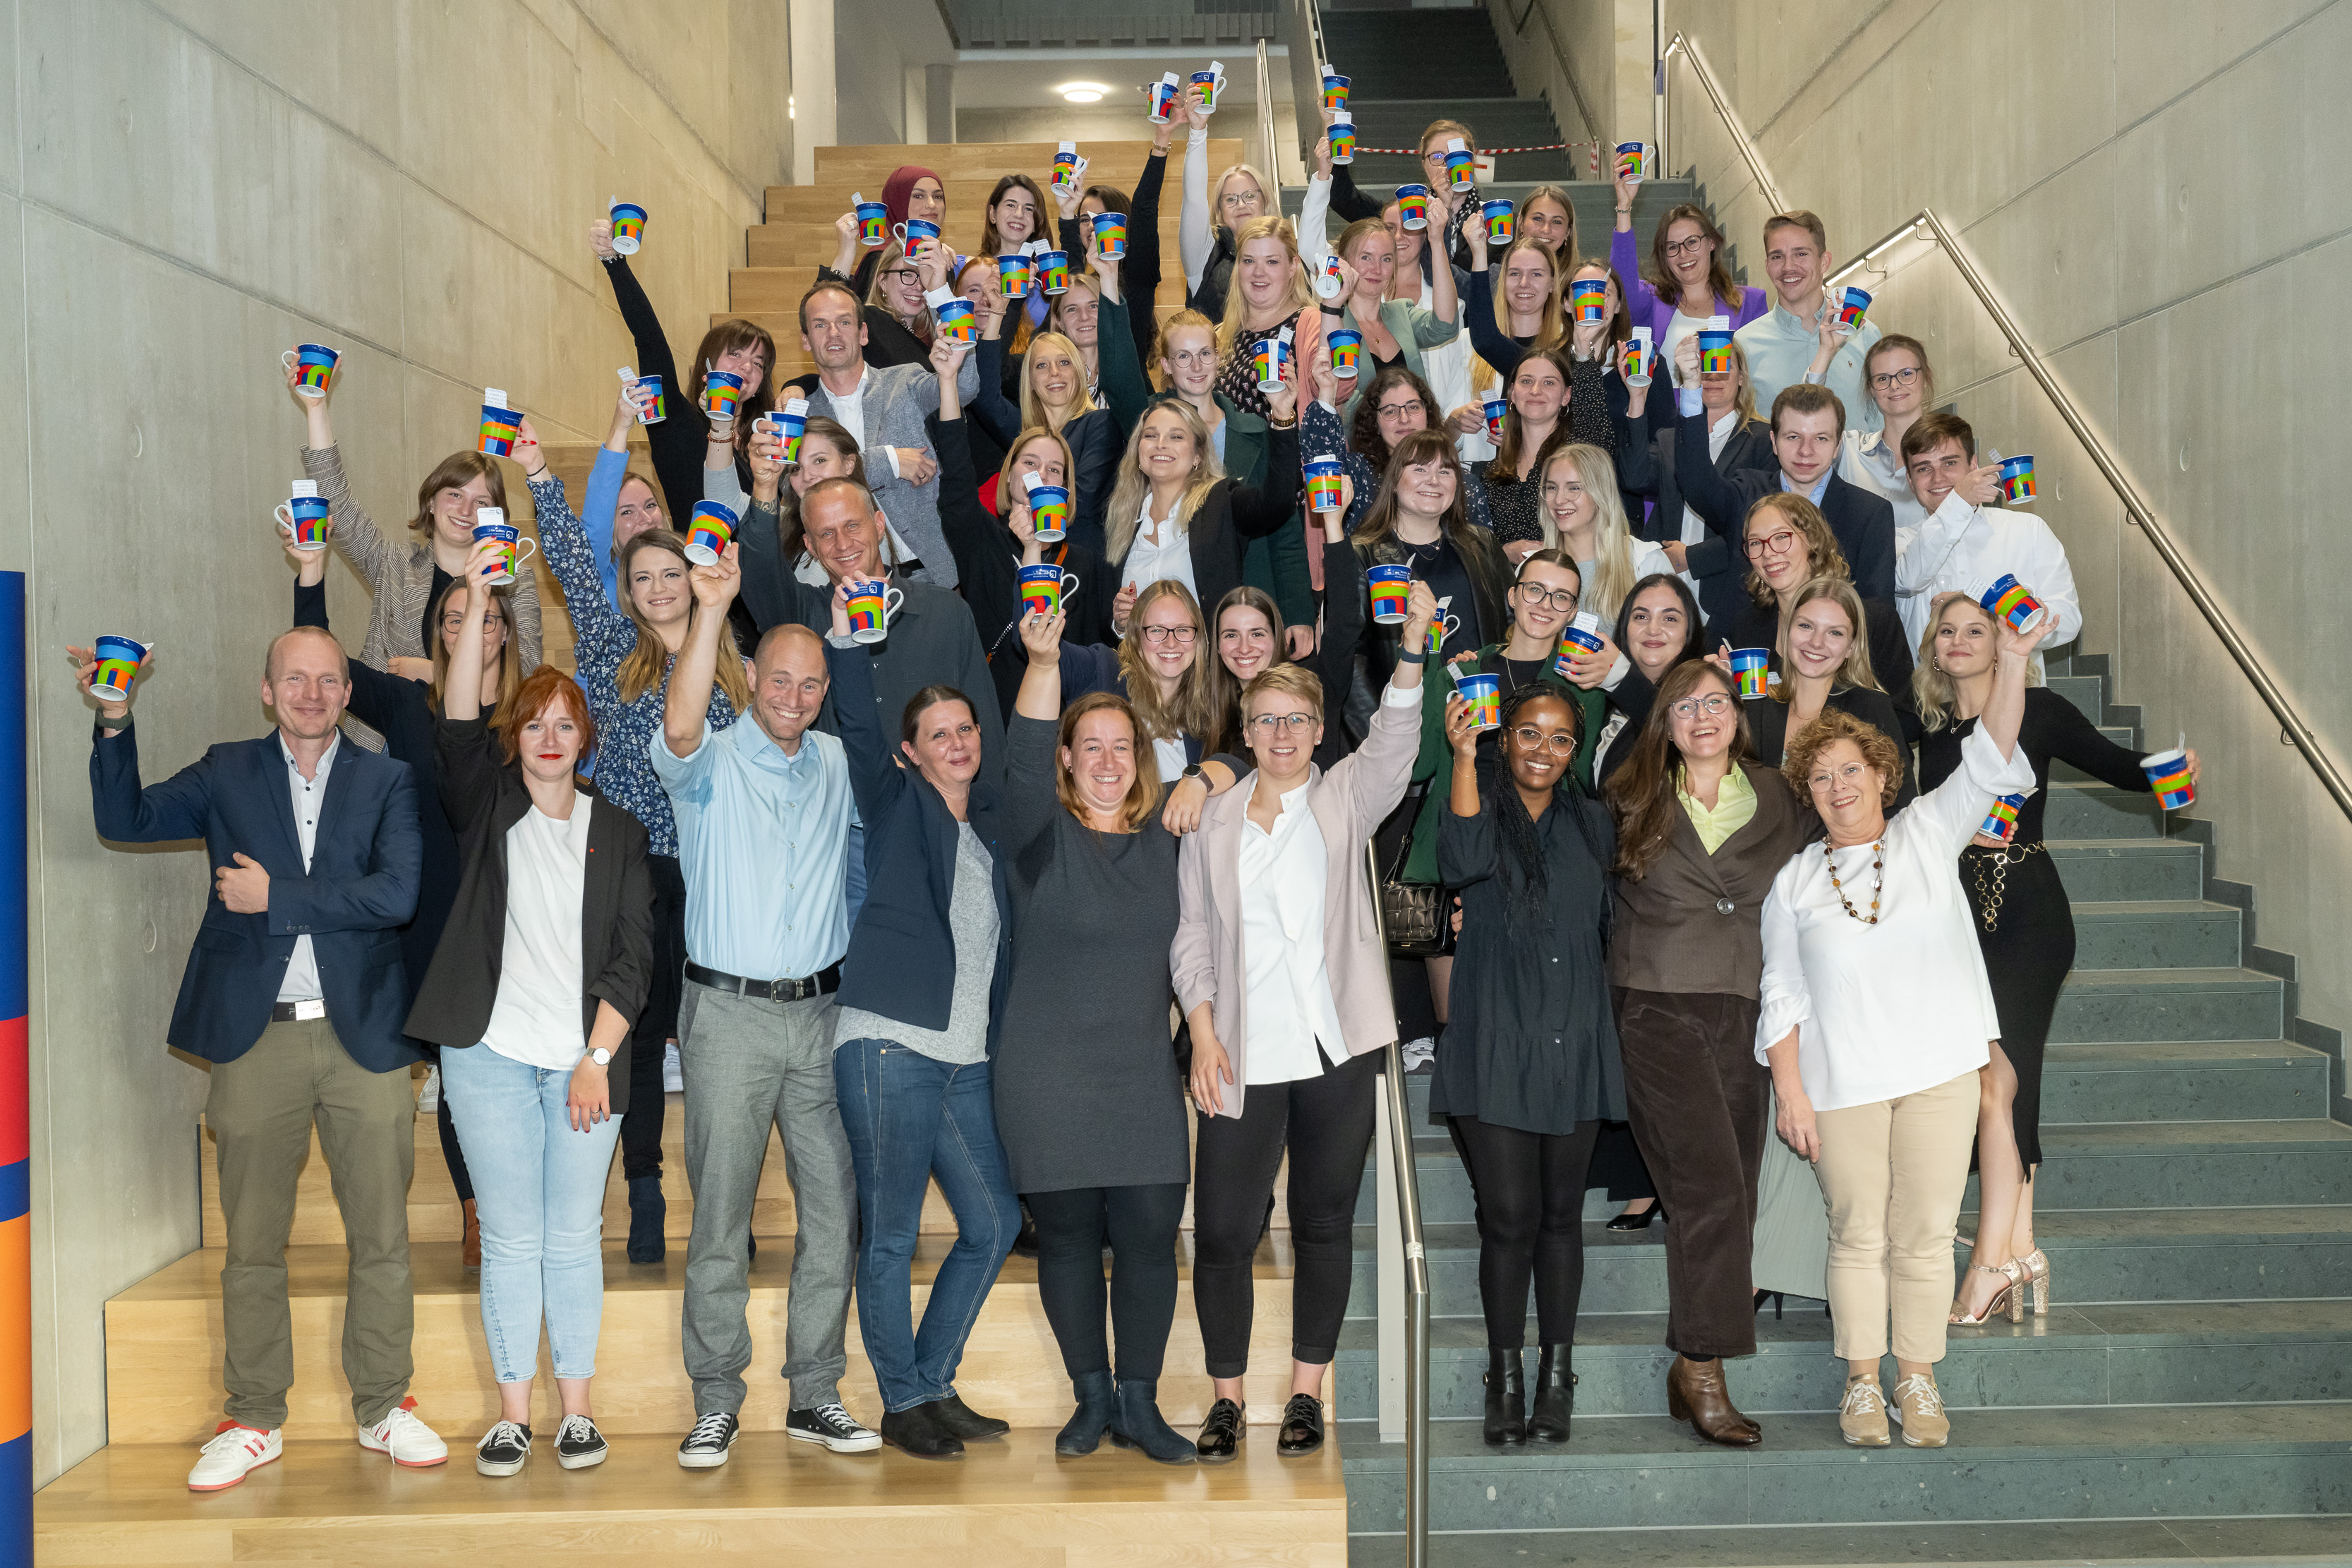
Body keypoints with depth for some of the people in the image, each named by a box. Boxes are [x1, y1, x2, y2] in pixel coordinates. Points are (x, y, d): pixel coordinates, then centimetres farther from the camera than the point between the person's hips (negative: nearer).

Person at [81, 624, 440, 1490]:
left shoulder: (387, 781, 4)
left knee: (381, 1239, 6)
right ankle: (252, 1420, 21)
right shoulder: (226, 775, 10)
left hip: (363, 1036, -1)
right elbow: (126, 820, 3)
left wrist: (276, 896, -10)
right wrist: (115, 722, -10)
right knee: (251, 1243, 8)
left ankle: (384, 1408, 20)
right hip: (257, 1037, 1)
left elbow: (397, 893, -9)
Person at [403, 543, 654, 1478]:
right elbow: (457, 727, -11)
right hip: (492, 1052, -1)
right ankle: (512, 1411, 13)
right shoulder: (488, 810, 7)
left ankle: (577, 1410, 14)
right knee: (510, 1238, 3)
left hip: (586, 1060, 1)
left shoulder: (618, 833, 9)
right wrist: (476, 608, -19)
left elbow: (633, 955, 5)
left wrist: (597, 1057, -5)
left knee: (575, 1237, 5)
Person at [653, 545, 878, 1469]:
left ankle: (814, 1393, 17)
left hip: (822, 1010, 4)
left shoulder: (836, 764, 12)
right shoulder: (713, 765, -4)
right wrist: (712, 608, -34)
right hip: (730, 1014, -4)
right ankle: (715, 1402, 10)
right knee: (721, 1215, 0)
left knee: (834, 1211, 6)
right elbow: (680, 728, -26)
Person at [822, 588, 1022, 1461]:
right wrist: (845, 627, -16)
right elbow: (857, 725, -9)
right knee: (890, 1236, -1)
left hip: (964, 1060, 6)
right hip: (887, 1046, -6)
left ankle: (934, 1385, 23)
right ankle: (902, 1405, 12)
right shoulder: (897, 806, 3)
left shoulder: (990, 822, 17)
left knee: (993, 1223, 8)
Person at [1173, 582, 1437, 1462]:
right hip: (1242, 1054, 0)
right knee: (1223, 1229, -2)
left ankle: (1306, 1392, 19)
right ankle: (1227, 1397, 13)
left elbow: (1393, 742, -11)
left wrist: (1412, 651, -27)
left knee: (1324, 1222, 7)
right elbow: (1192, 936, 10)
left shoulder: (1344, 802, 8)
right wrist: (1203, 1032, -3)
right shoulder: (1211, 822, 10)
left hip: (1337, 1049, 0)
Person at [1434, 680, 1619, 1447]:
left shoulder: (1590, 822, 14)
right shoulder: (1478, 801, 3)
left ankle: (1556, 1379, 17)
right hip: (1495, 1045, -3)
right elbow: (1462, 862, -20)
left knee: (1560, 1216, 8)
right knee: (1508, 1218, -5)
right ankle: (1506, 1381, 8)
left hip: (1574, 1044, 3)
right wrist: (1463, 756, -24)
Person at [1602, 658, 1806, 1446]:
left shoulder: (1775, 796, 12)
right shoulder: (1635, 801, 6)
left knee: (1728, 1195, 1)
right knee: (1711, 1184, -15)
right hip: (1658, 1010, -3)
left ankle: (1693, 1366, 11)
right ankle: (1702, 1370, -7)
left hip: (1744, 1012, 3)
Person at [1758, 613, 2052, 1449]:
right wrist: (1789, 1090, -3)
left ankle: (1918, 1381, 16)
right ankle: (1862, 1382, 16)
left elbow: (1988, 762, -4)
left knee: (1925, 1234, 3)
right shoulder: (1795, 881, 8)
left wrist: (2012, 661, -16)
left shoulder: (1927, 834, 8)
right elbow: (1782, 995, 5)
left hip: (1939, 1069, 0)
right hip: (1840, 1084, 0)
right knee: (1858, 1235, 5)